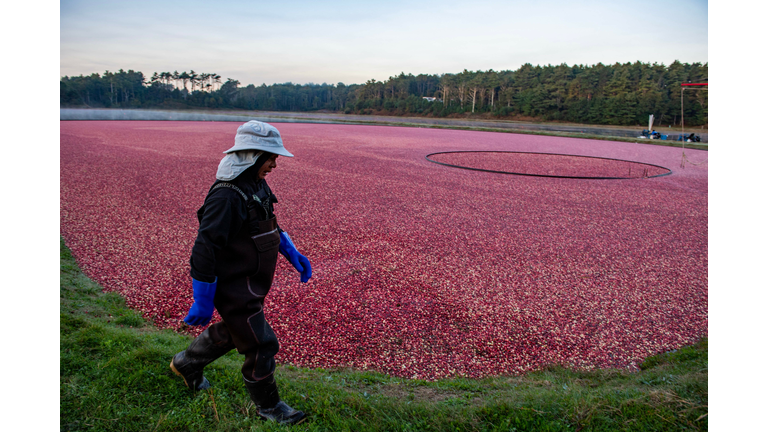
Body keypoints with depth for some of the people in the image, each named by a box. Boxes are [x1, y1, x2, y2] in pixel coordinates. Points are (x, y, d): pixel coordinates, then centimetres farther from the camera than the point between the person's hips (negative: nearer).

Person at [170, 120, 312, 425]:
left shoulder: (257, 186, 4)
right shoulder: (225, 197, -27)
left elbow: (271, 226, 19)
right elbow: (204, 252, -26)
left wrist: (294, 255, 10)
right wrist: (202, 303, -22)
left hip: (252, 284, 10)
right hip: (234, 290, -10)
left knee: (232, 332, 27)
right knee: (261, 346, 2)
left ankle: (186, 364, 51)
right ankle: (267, 405, 25)